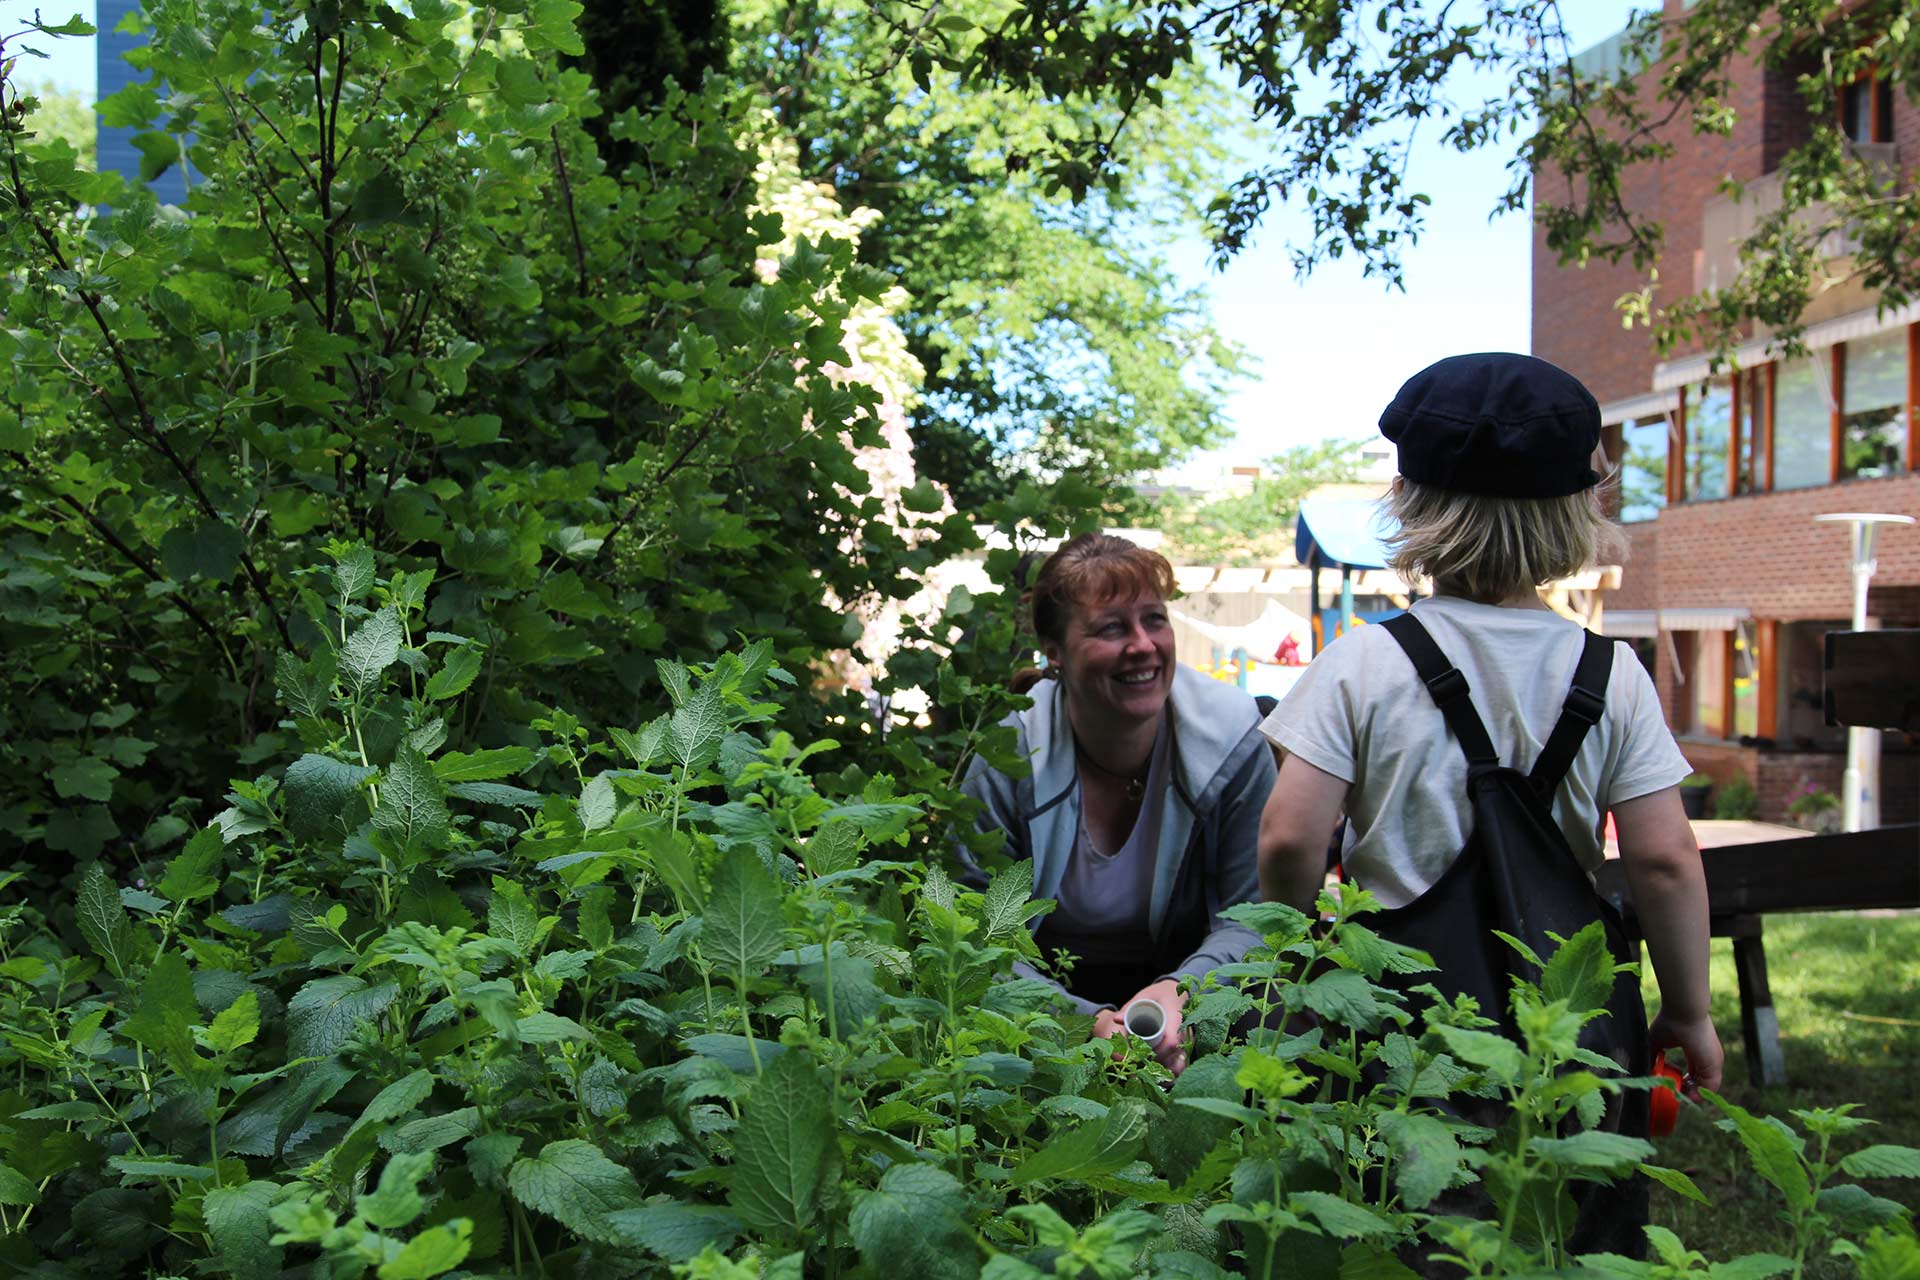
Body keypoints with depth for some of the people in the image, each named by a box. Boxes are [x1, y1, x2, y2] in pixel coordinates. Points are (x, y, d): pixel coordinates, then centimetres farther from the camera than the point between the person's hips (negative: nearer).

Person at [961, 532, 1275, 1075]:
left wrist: (1178, 989, -30)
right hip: (1055, 986, -1)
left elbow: (1248, 919, -8)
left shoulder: (1232, 740, -12)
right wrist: (1089, 1021, -30)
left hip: (1182, 973, 2)